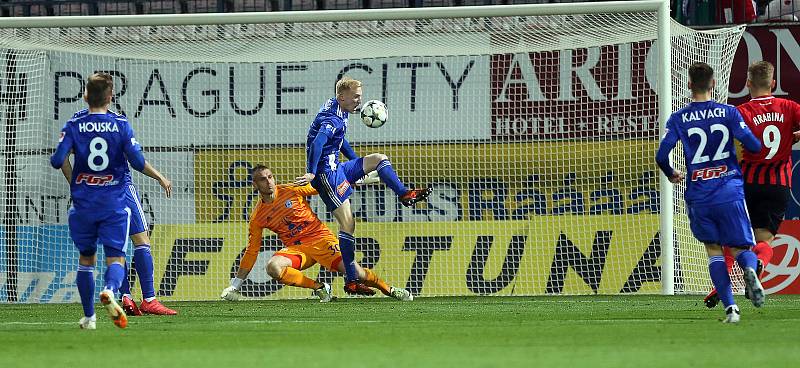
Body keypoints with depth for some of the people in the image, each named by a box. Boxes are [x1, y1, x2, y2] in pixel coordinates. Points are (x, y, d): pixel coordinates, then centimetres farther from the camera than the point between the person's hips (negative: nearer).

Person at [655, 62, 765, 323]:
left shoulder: (678, 119, 0)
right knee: (740, 247, 9)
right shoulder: (728, 113, -1)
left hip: (698, 196, 0)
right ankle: (750, 271, -28)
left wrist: (671, 174, 16)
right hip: (729, 191, 0)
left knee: (713, 250, 10)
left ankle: (730, 308, -4)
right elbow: (753, 146, -7)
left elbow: (661, 156, -5)